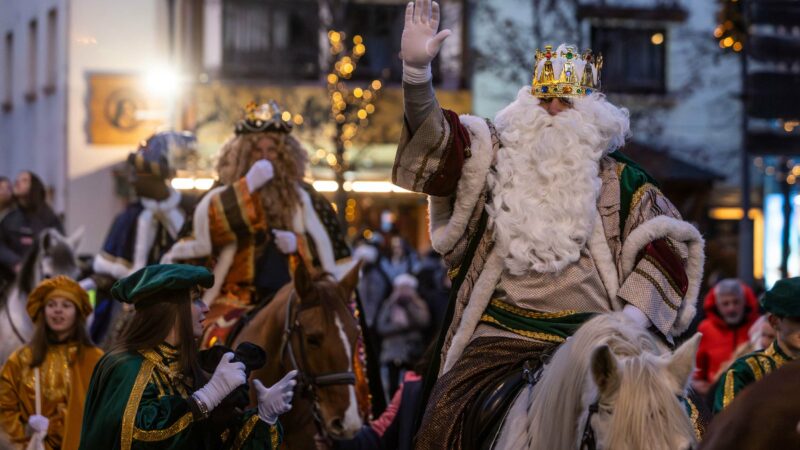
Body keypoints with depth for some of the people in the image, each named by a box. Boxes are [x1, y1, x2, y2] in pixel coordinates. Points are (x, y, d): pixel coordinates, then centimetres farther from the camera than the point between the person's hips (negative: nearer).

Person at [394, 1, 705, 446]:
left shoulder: (621, 181, 10)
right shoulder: (499, 161, 11)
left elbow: (670, 244, 9)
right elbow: (434, 139, -1)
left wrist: (633, 317, -4)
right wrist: (417, 71, -18)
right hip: (500, 337, 1)